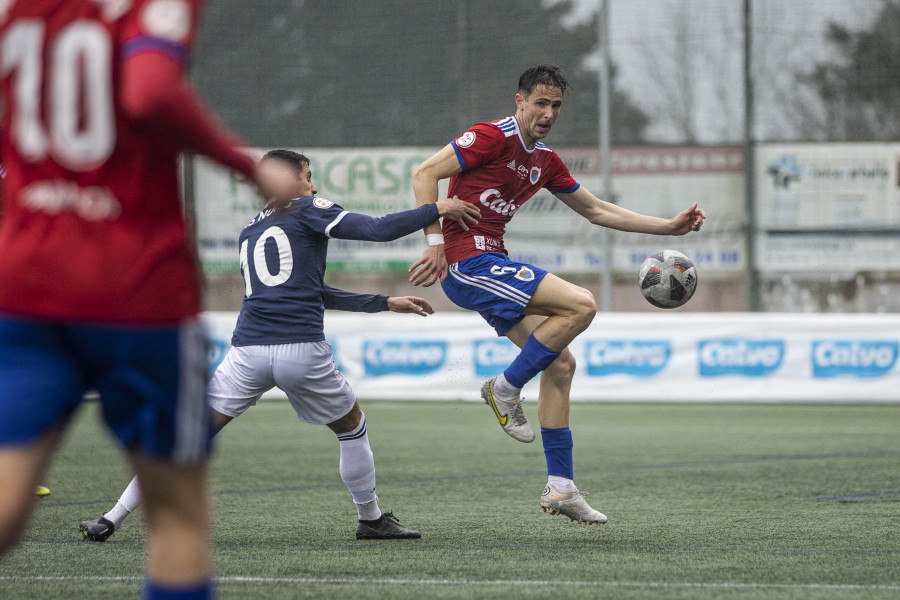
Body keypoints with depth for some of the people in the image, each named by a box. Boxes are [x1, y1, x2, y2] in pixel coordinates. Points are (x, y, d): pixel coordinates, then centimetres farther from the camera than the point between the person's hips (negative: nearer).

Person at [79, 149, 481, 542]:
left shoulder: (248, 234, 27)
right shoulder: (307, 212, 7)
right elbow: (379, 230, -3)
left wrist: (384, 303, 34)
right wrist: (438, 209, 9)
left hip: (247, 350, 4)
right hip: (302, 349, -4)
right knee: (351, 426, 21)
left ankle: (113, 520, -1)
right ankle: (371, 519, 29)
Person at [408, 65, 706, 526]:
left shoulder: (545, 161, 16)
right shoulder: (493, 137, -10)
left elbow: (597, 210, 25)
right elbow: (424, 173, -14)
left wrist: (669, 227, 21)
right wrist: (435, 241, -21)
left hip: (490, 269, 9)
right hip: (468, 263, -9)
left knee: (560, 363, 6)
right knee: (580, 305, -19)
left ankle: (560, 488, 9)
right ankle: (505, 388, -5)